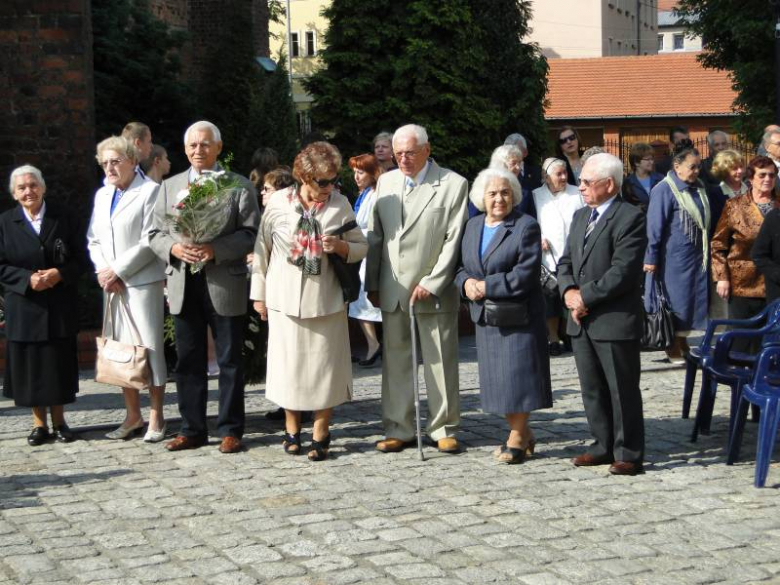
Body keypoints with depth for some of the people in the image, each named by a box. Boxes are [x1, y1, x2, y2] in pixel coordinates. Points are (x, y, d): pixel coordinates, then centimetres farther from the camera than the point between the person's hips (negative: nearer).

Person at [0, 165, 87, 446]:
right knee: (29, 363, 3)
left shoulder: (64, 217, 1)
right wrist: (29, 278, -16)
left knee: (59, 362, 4)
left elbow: (80, 259, 1)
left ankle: (59, 421, 17)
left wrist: (59, 274, -16)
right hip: (24, 305, 0)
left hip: (60, 306, 0)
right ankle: (39, 423, 14)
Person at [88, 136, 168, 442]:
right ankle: (132, 415, 16)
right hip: (111, 285, 7)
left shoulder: (150, 191, -5)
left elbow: (150, 241, -12)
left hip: (143, 282, -6)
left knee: (150, 348, -3)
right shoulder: (102, 195, 17)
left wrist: (117, 270, -12)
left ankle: (156, 417, 5)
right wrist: (102, 272, 0)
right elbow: (94, 239, 17)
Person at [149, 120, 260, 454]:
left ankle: (230, 430, 11)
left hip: (225, 284, -4)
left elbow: (250, 233, -7)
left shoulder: (239, 186, 1)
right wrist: (173, 248, -11)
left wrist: (215, 249, -21)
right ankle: (192, 429, 18)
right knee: (188, 361, 9)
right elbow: (155, 234, 11)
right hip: (183, 285, 4)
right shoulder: (169, 186, 13)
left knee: (230, 360, 3)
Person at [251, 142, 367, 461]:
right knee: (289, 363, 6)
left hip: (326, 300, 0)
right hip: (286, 299, 0)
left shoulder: (340, 204, 0)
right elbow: (262, 249, 6)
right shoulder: (278, 205, -3)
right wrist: (259, 293, 8)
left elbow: (362, 247, 7)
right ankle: (292, 429, 24)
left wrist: (341, 246, -15)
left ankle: (320, 434, 15)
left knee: (325, 365, 2)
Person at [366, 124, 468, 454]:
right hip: (392, 291, 4)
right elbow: (375, 237, 13)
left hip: (434, 291, -4)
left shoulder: (453, 185, -4)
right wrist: (372, 284, 9)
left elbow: (454, 240, -8)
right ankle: (398, 430, 16)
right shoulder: (386, 182, 11)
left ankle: (444, 430, 13)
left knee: (441, 362, 3)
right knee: (394, 361, 8)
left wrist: (431, 284, -13)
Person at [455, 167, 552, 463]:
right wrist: (466, 282, -8)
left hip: (517, 314, -6)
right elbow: (460, 265, 15)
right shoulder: (472, 226, 13)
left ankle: (517, 438, 9)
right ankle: (523, 434, 23)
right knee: (497, 380, 10)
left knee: (517, 376, -3)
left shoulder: (526, 226, -8)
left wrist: (486, 286, -17)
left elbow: (526, 274, -16)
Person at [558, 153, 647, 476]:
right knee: (592, 389, 14)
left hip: (615, 320, -8)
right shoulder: (580, 216, 16)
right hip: (581, 321, 8)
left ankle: (629, 453, 8)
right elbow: (566, 262, 16)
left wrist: (586, 297, -15)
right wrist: (568, 291, -4)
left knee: (623, 390, 0)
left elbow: (622, 271, -18)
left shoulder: (630, 218, -11)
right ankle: (603, 446, 25)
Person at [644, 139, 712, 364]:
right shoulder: (664, 190, -14)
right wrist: (651, 258, -14)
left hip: (697, 257, 7)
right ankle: (672, 347, 10)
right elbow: (654, 227, -14)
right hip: (674, 258, -7)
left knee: (691, 299, 10)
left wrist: (707, 250, 19)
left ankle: (682, 341, 22)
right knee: (674, 301, 0)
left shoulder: (699, 187, 9)